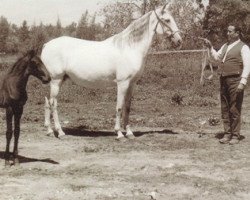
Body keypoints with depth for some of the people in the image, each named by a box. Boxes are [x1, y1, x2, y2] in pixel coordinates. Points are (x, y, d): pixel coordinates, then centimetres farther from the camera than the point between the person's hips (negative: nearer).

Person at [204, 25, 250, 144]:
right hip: (223, 80, 7)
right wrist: (210, 47, 10)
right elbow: (216, 57, 25)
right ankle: (227, 134, 16)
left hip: (235, 81, -7)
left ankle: (235, 136, 3)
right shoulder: (225, 46, 18)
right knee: (225, 109, 9)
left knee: (234, 109, -4)